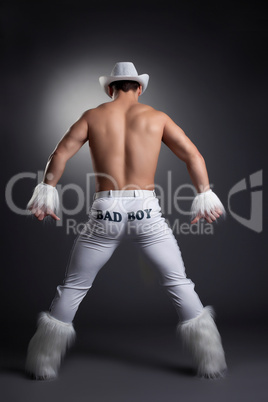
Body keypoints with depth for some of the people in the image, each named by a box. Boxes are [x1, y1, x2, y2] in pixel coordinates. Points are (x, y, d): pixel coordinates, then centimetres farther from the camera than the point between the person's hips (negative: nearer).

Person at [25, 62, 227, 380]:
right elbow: (193, 155, 3)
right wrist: (204, 195, 8)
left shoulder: (94, 115, 9)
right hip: (146, 210, 0)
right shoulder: (156, 117, 9)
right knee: (178, 283, 15)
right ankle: (210, 362, 21)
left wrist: (47, 190, 8)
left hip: (105, 211, 0)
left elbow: (61, 153, 1)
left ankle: (43, 364, 23)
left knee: (73, 287, 15)